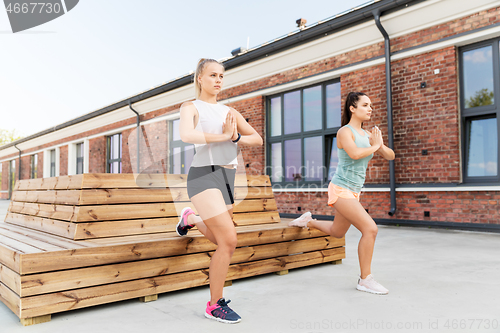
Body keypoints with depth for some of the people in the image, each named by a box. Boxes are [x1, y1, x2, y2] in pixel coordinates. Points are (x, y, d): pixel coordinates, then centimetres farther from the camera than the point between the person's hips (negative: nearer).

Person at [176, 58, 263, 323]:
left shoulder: (229, 111, 15)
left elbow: (257, 139, 9)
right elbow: (186, 135, -21)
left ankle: (190, 218, 46)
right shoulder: (191, 107, 1)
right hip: (204, 175, -7)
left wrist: (235, 137, -9)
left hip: (227, 176, 7)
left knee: (222, 241, 17)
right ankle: (215, 306, 4)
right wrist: (223, 136, -14)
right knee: (229, 241, -14)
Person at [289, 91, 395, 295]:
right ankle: (365, 280, -4)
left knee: (337, 233, 24)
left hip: (353, 192, 9)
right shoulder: (345, 132, -12)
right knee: (370, 229, -16)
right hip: (340, 190, -9)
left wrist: (380, 145, -9)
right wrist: (374, 146, -13)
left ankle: (308, 221, 46)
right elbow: (354, 154, -31)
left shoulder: (367, 135, 10)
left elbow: (390, 156, 12)